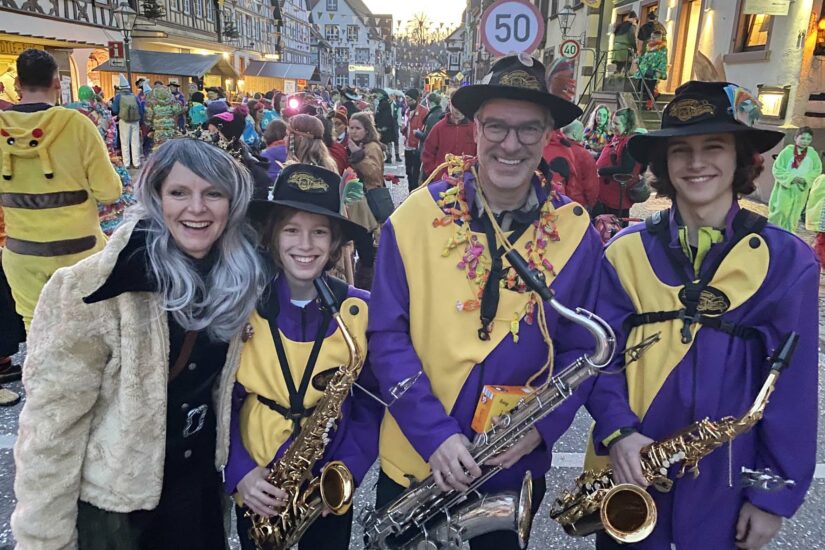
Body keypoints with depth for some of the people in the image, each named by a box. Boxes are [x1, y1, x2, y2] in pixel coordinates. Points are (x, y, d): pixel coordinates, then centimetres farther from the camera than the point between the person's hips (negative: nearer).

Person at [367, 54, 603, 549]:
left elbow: (583, 350, -3)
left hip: (516, 468, 1)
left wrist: (542, 424, -19)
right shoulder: (416, 217, -13)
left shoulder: (577, 233, -8)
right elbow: (388, 334, -12)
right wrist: (432, 432, -20)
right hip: (412, 459, 0)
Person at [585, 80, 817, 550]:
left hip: (727, 484, 0)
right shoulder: (626, 251, -2)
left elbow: (793, 388, -4)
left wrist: (777, 494, -3)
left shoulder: (788, 260, -5)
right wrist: (617, 430, -19)